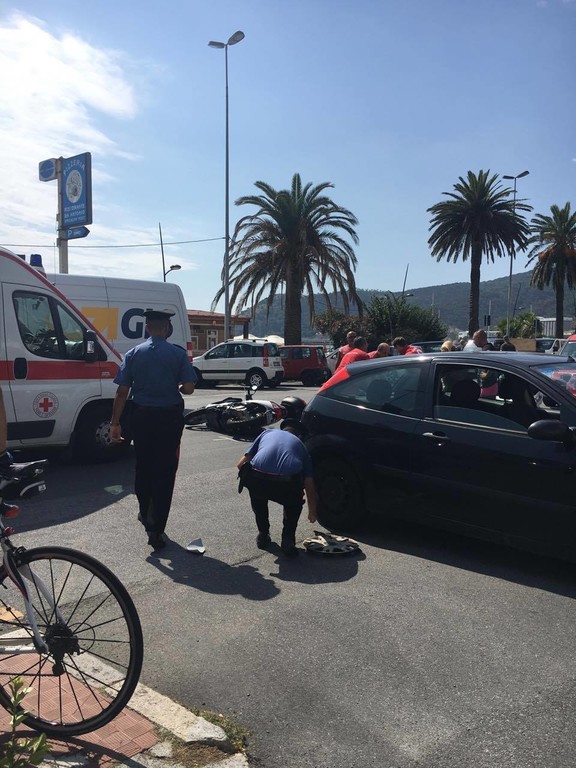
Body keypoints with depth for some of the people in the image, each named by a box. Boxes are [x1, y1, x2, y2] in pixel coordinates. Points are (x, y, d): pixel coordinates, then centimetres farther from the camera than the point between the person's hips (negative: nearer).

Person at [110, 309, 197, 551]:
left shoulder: (134, 354, 0)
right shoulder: (178, 354, -6)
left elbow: (122, 391, -4)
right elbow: (189, 388, -11)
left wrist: (115, 422, 0)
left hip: (141, 417, 3)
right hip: (169, 417, -2)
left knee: (143, 467, 20)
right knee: (165, 472, 2)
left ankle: (145, 514, 38)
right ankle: (156, 529, 2)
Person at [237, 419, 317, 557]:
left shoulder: (267, 432, 30)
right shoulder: (300, 445, 30)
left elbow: (241, 464, 24)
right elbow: (310, 486, 29)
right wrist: (312, 513, 44)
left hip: (256, 483, 0)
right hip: (287, 486, 0)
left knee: (257, 495, 37)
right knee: (294, 503, 35)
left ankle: (263, 536, 36)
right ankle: (288, 541, 21)